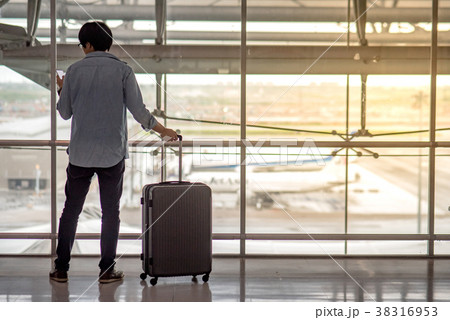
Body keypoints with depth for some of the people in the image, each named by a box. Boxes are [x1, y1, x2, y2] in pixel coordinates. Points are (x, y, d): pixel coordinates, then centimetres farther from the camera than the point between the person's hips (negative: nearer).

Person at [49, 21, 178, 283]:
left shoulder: (74, 71, 2)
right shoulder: (123, 70, -2)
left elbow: (65, 112, 8)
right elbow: (138, 110, -4)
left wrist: (61, 89, 27)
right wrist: (163, 130, 9)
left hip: (80, 153, 1)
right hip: (112, 154, -1)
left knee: (71, 210, 10)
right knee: (110, 212, 7)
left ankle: (62, 269, 12)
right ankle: (107, 270, 9)